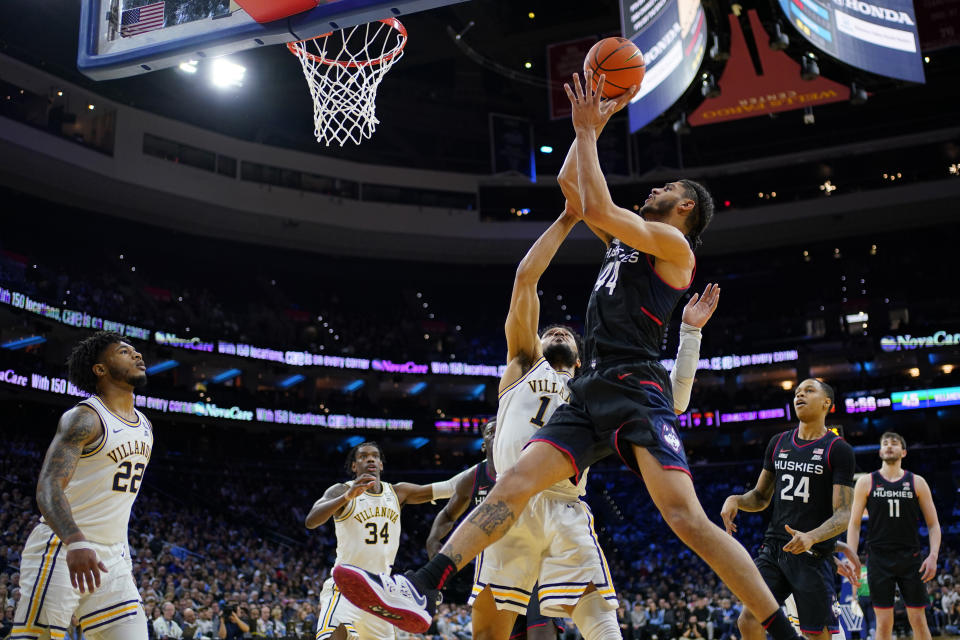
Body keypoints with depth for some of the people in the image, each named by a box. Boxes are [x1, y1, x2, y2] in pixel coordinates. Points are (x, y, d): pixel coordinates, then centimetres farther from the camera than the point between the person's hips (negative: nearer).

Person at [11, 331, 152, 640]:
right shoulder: (85, 418, -12)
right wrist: (75, 541, -40)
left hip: (112, 556, 7)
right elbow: (48, 486, -24)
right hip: (61, 550, -7)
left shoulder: (145, 426, 13)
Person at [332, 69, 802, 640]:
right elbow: (575, 193, 29)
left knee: (687, 518, -20)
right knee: (514, 484, -6)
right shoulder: (626, 239, 26)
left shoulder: (673, 243, 2)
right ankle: (421, 592, -13)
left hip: (638, 389, -8)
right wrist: (593, 126, 23)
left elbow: (597, 209, -11)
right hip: (593, 392, 8)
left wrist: (587, 131, -1)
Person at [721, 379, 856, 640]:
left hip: (814, 555, -4)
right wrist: (735, 500, -3)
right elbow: (761, 497, 20)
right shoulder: (778, 443, 13)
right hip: (773, 549, 5)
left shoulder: (839, 450, -4)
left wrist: (811, 537, -29)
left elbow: (843, 514, -10)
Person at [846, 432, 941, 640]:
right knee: (884, 622, 0)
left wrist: (933, 556, -8)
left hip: (911, 558, 1)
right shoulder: (866, 482, 4)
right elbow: (854, 524, 5)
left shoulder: (917, 482, 5)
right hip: (879, 559, 0)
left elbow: (933, 524, 6)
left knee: (918, 620, 2)